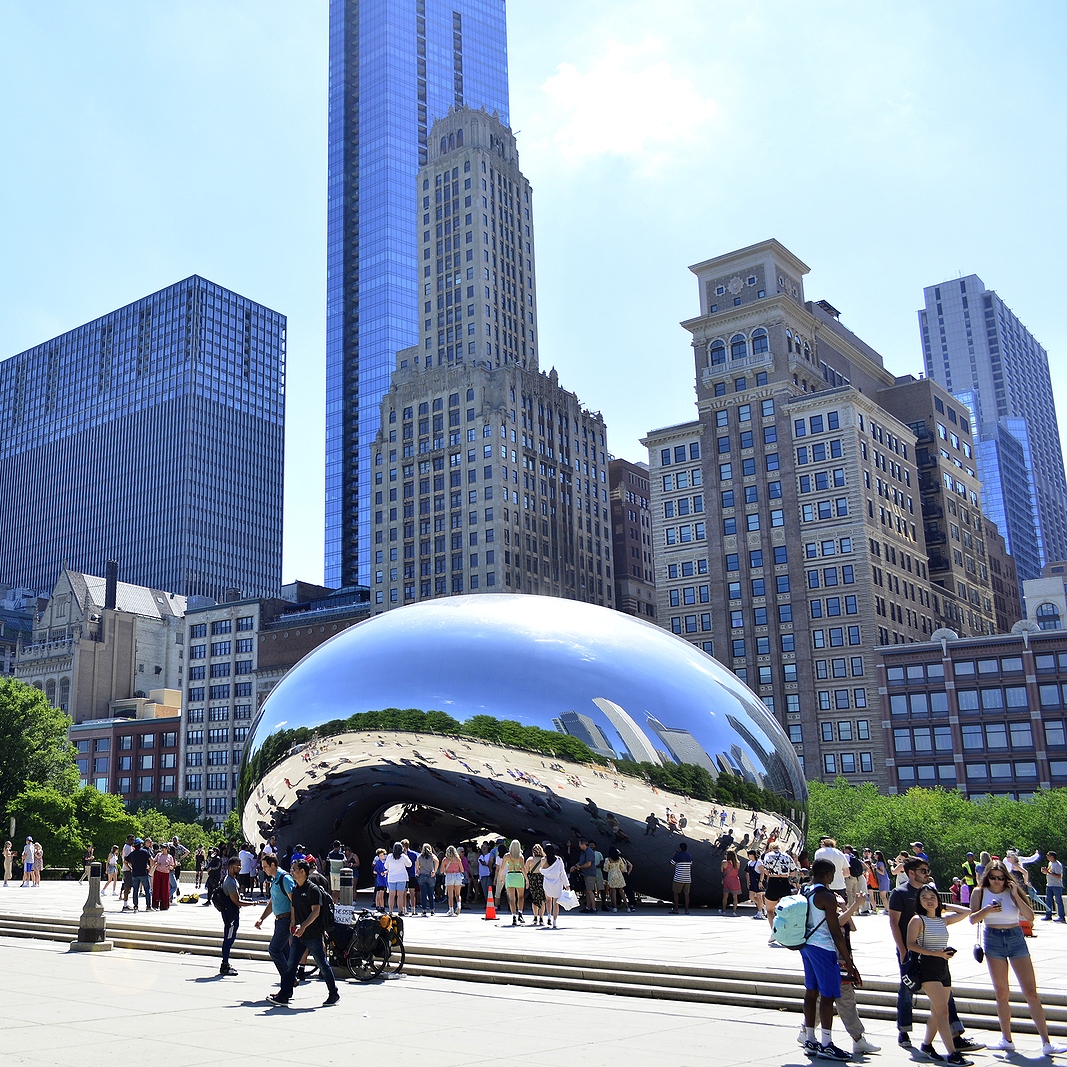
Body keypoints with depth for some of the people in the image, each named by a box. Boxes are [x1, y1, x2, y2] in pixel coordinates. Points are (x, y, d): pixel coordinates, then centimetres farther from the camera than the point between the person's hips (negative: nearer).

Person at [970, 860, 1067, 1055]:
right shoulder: (980, 892, 0)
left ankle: (1046, 1043, -2)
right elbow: (972, 918, -4)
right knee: (1001, 993, 7)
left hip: (1016, 939, -1)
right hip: (993, 940, 1)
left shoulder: (1012, 891, -1)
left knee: (1031, 992, -4)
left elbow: (1030, 917, -10)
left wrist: (1015, 895, -17)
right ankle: (1007, 1040, 18)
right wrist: (986, 911, -21)